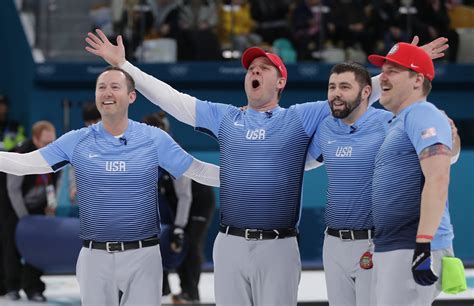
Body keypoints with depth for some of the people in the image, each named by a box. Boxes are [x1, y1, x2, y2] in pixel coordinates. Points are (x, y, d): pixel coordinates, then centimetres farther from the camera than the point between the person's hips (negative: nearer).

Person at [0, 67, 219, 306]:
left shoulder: (154, 139, 0)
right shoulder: (77, 141, 1)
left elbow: (198, 171, 2)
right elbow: (25, 163, -2)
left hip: (143, 254, -1)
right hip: (94, 256, 1)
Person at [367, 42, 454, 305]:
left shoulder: (423, 115, -7)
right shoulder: (397, 123, 23)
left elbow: (437, 180, -20)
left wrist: (424, 243, -28)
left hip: (413, 251, -10)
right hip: (387, 251, 10)